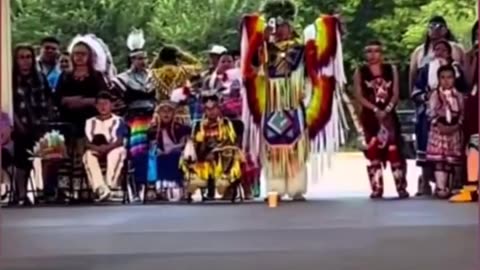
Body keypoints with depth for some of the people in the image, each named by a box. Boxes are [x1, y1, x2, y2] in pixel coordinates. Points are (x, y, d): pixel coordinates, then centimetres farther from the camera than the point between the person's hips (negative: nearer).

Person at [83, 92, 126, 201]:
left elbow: (119, 141, -9)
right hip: (96, 152, 2)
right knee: (88, 155, -32)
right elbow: (87, 142, 2)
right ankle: (101, 188, -48)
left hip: (113, 150, -2)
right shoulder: (90, 122, 12)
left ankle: (110, 184, -43)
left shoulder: (117, 121, 4)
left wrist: (107, 147, -28)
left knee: (118, 152, -37)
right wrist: (98, 148, -21)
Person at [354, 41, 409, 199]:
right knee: (373, 152, -1)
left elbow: (395, 94, 2)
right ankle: (376, 188, 3)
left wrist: (387, 109, -15)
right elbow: (359, 96, -3)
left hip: (389, 115, 0)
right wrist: (376, 109, -15)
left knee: (394, 150, -5)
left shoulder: (391, 70, 8)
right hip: (370, 116, 0)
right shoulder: (360, 72, 4)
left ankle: (401, 187, -2)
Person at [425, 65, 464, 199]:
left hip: (454, 131, 3)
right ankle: (440, 188, -7)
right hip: (438, 130, -3)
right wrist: (438, 124, -18)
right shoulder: (435, 94, 0)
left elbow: (462, 113, 5)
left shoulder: (458, 96, 7)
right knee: (438, 159, -8)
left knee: (450, 159, 6)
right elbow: (431, 112, -7)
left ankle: (445, 186, 14)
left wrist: (457, 125, -10)